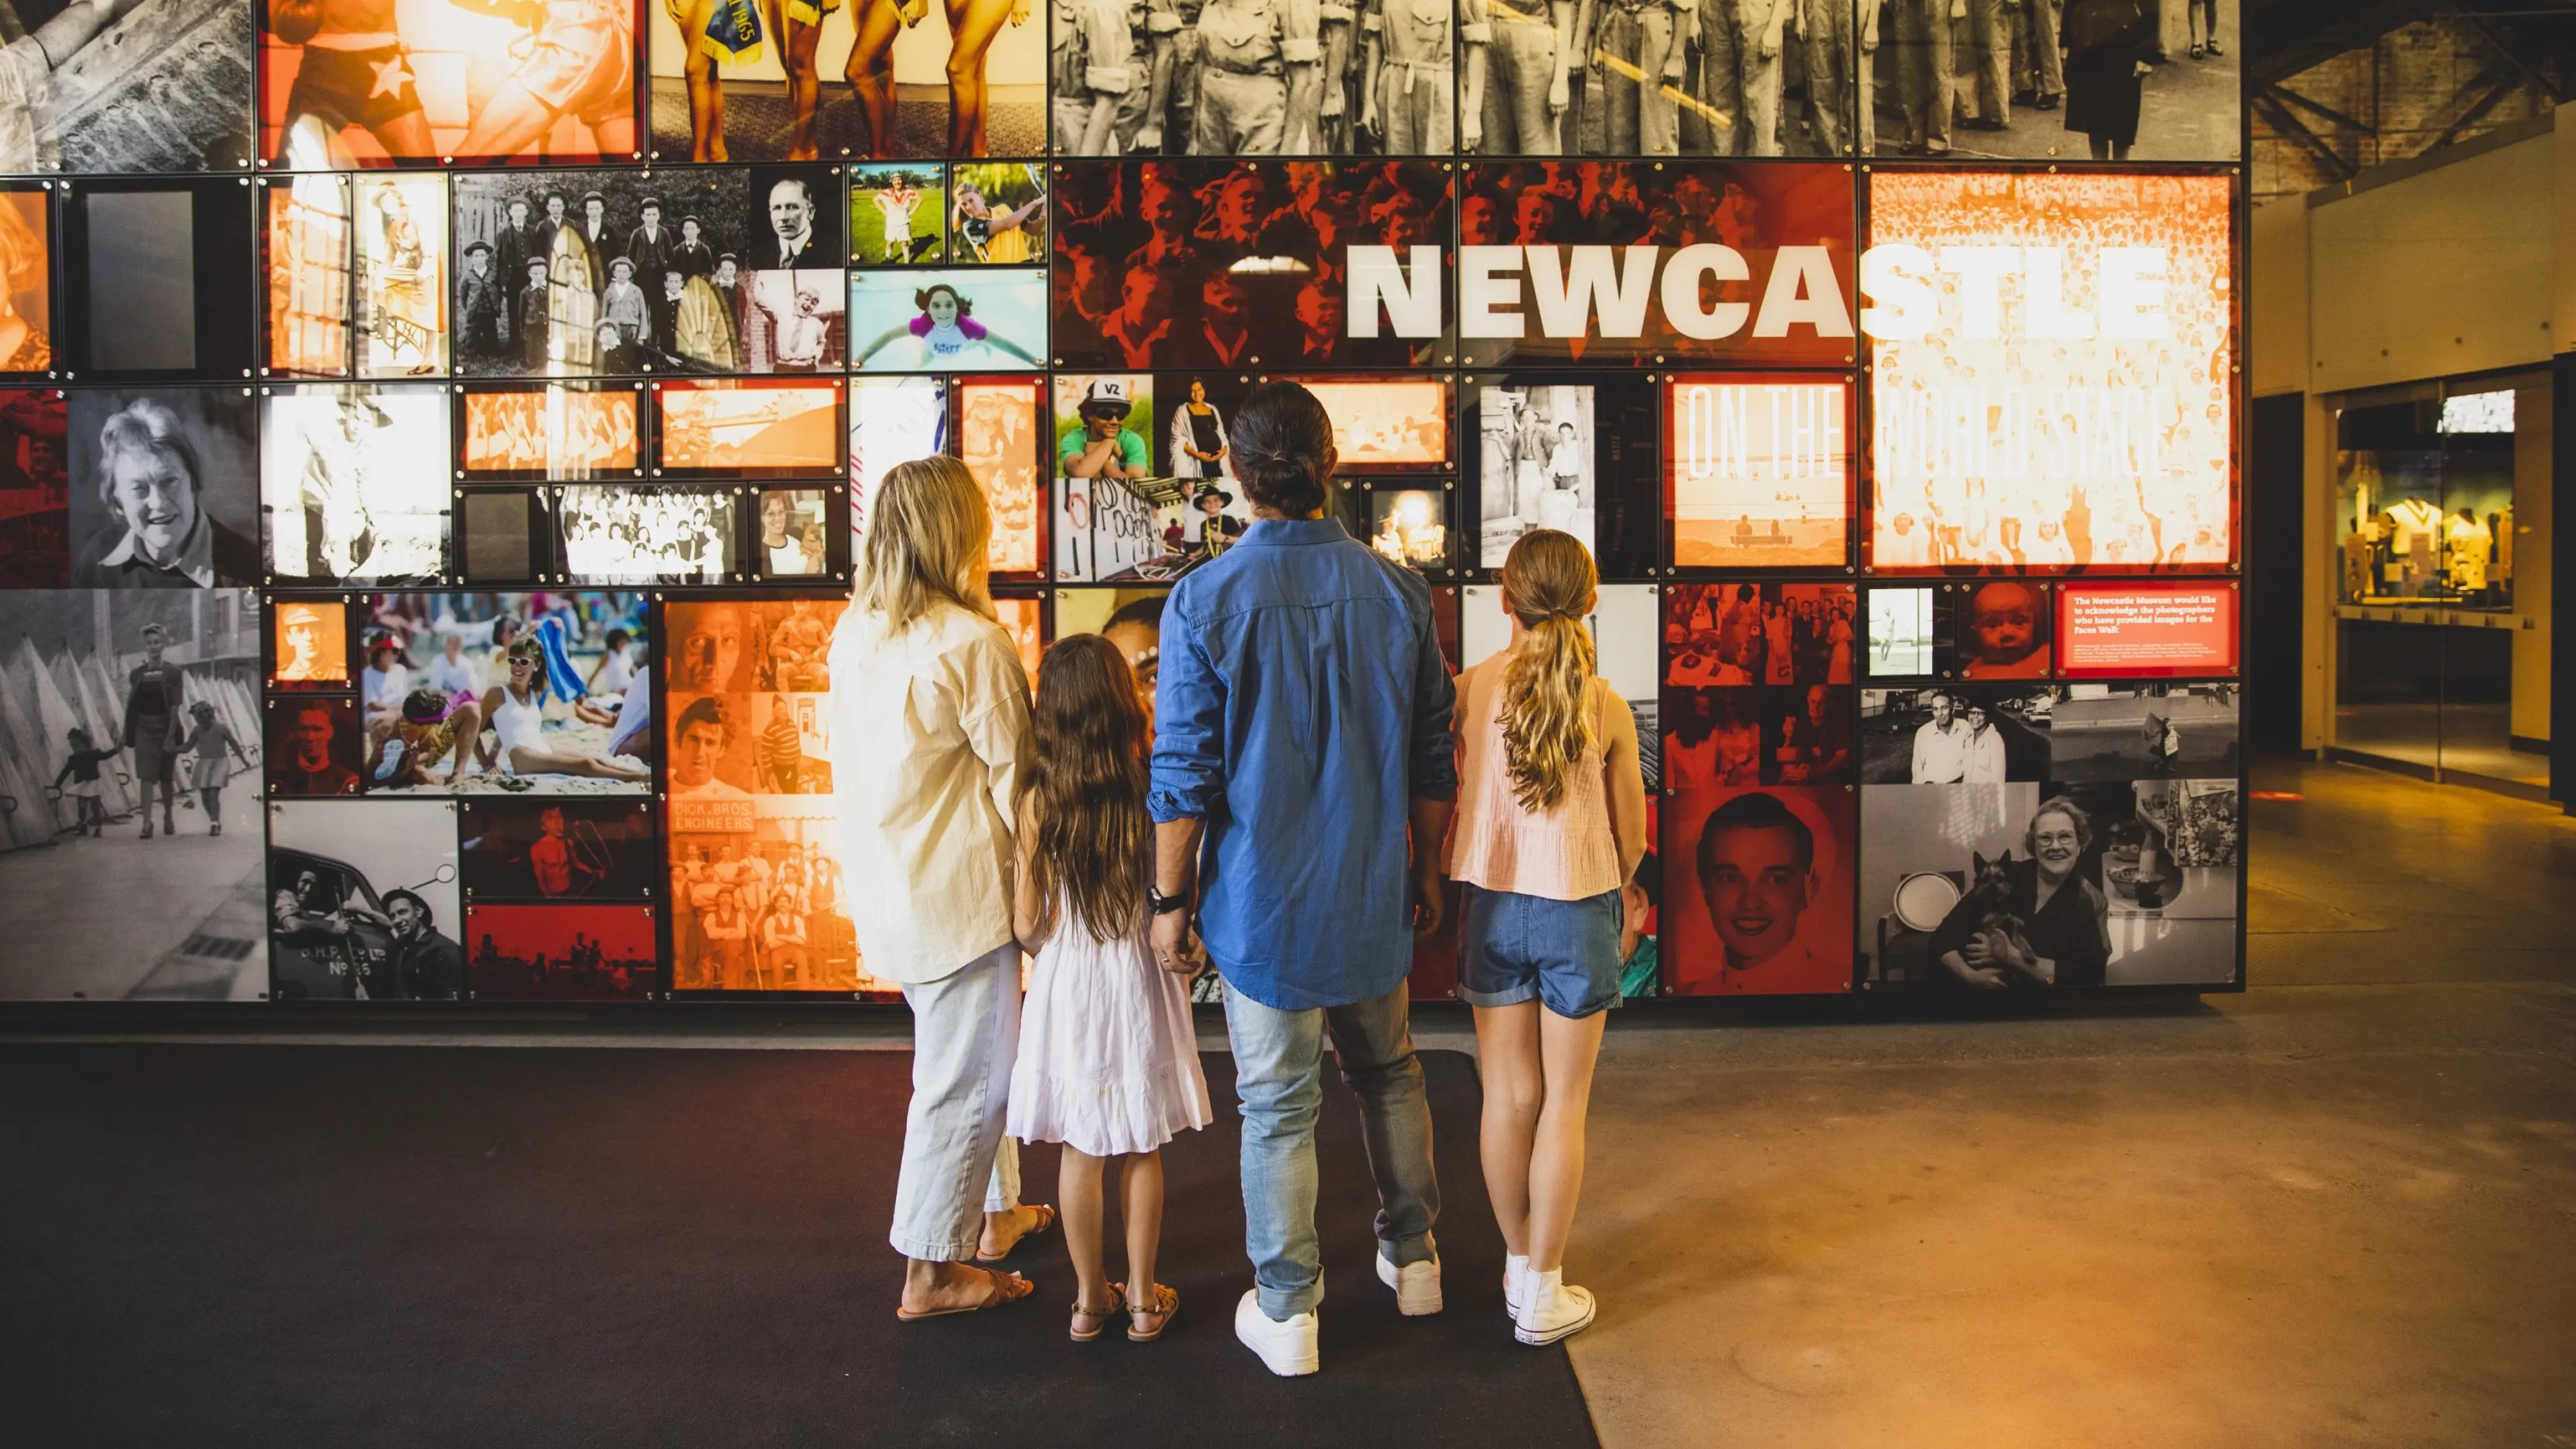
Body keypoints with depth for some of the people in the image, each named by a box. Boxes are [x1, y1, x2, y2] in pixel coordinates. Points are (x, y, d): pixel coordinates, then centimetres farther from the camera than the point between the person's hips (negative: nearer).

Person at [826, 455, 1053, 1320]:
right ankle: (930, 1271, 13)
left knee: (975, 1058, 23)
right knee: (965, 1076, 3)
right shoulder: (971, 642, -19)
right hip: (958, 892, -9)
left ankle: (997, 1212, 38)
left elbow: (856, 761, 10)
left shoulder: (854, 632, 5)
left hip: (888, 885, 9)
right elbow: (1014, 773, -14)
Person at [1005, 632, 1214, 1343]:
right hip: (1140, 984, 0)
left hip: (1067, 983, 0)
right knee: (1143, 1151, 14)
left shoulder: (1039, 800, -12)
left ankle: (1089, 1297, 26)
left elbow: (1027, 925, -7)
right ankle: (1143, 1297, 24)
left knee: (1081, 1150, 13)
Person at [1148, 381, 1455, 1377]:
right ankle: (1411, 1257, 36)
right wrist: (1427, 875, 15)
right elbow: (1433, 760, 2)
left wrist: (1170, 900, -1)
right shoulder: (1398, 592, -5)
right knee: (1388, 1074, 22)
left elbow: (1183, 774, -12)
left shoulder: (1204, 601, -14)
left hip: (1263, 901, -3)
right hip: (1373, 896, 3)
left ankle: (1287, 1313, 20)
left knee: (1278, 1106, 8)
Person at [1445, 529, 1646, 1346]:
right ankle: (1542, 1292, 17)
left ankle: (1519, 1263, 29)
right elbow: (1631, 839, -1)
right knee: (1564, 1105, 9)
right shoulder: (1607, 708, -10)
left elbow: (1444, 809, -3)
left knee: (1509, 1098, 13)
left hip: (1491, 907, 2)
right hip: (1578, 911, -1)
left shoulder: (1468, 691, -8)